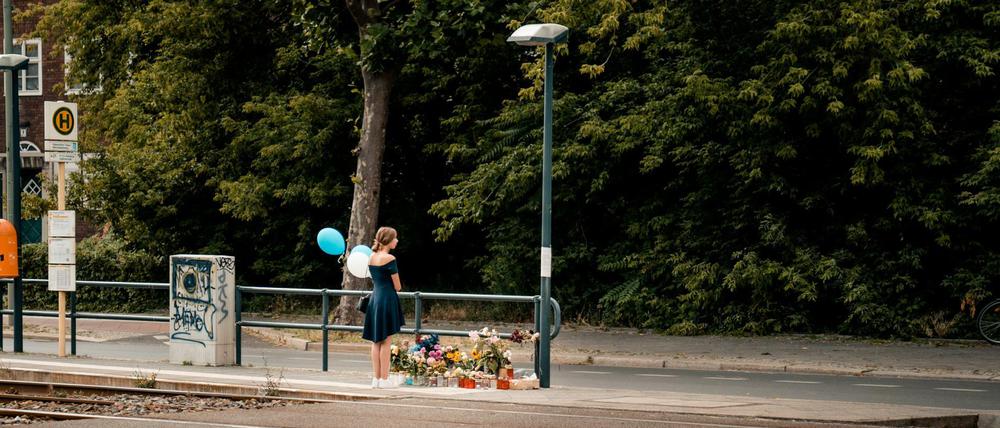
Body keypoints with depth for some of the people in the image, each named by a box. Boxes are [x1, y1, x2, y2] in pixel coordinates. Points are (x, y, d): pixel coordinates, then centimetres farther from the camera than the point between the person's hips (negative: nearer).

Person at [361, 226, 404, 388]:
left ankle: (376, 378, 12)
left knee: (376, 341, 10)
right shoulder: (389, 258, -14)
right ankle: (384, 379, 0)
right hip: (387, 300, -7)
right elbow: (397, 286, -9)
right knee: (386, 341, -2)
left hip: (374, 298, 7)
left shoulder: (372, 257, 8)